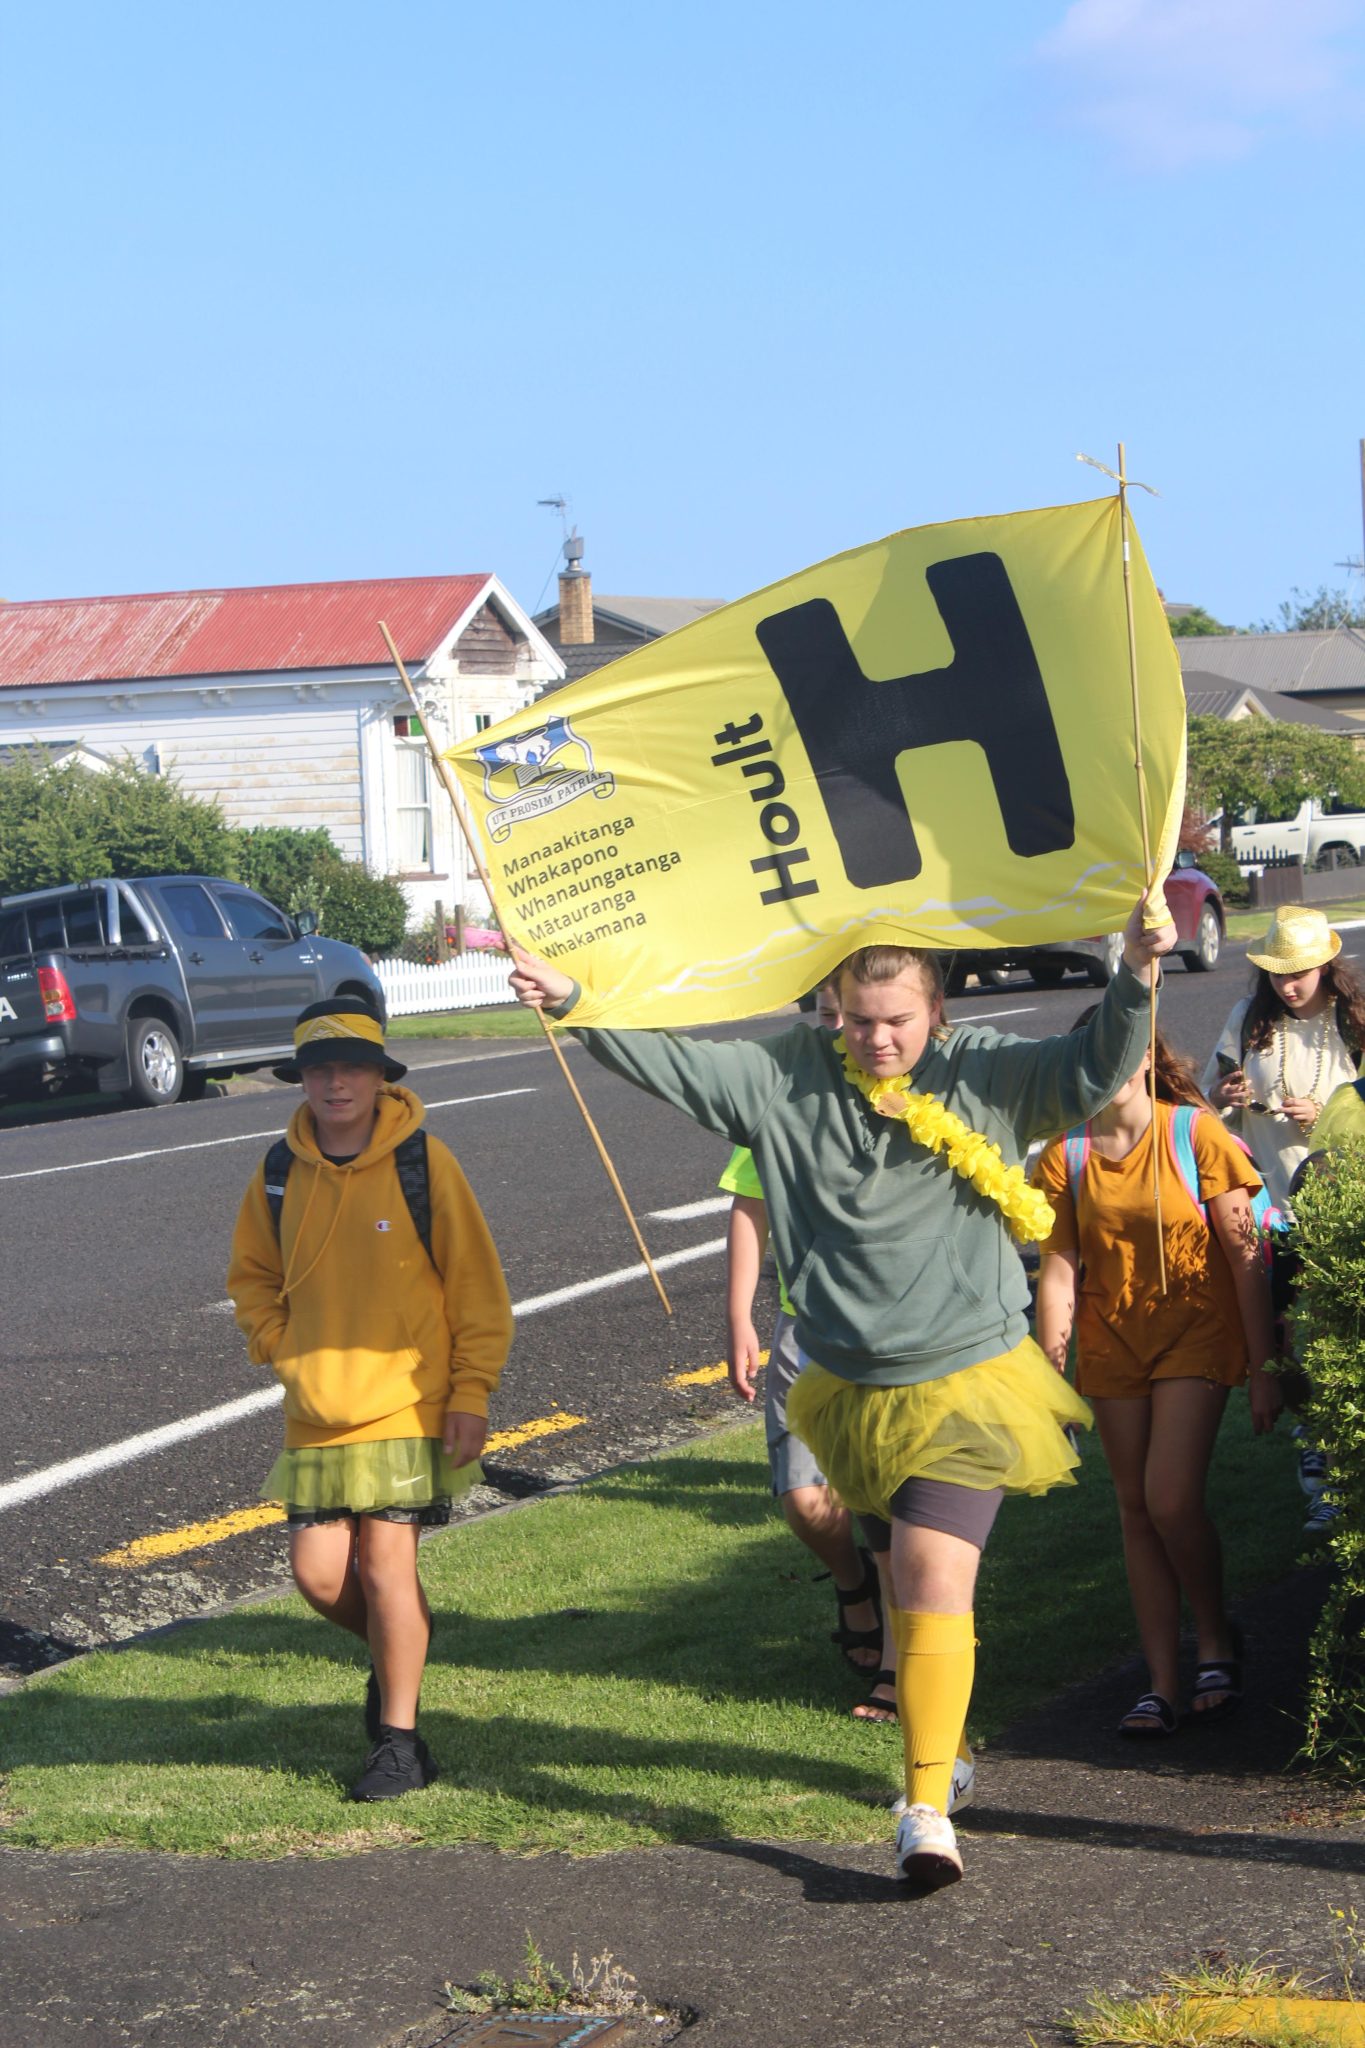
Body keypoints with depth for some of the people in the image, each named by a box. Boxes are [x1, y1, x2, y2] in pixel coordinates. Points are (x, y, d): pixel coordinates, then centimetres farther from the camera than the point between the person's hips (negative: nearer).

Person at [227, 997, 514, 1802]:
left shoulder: (422, 1163, -8)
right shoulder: (281, 1173, 2)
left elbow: (476, 1283, -3)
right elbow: (253, 1275, 20)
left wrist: (471, 1393, -6)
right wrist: (283, 1349, 5)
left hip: (406, 1405, -4)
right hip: (317, 1414, 4)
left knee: (387, 1563, -6)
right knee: (319, 1571, 2)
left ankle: (400, 1741, 7)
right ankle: (402, 1644, 34)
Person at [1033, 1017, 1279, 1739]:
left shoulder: (1194, 1133, -9)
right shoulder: (1065, 1156, -1)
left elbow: (1243, 1255, -7)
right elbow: (1058, 1272, 1)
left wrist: (1263, 1365, -8)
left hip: (1195, 1334, -3)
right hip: (1113, 1346, 4)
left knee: (1171, 1501, -15)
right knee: (1135, 1509, 6)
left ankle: (1216, 1638, 10)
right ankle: (1161, 1683, 12)